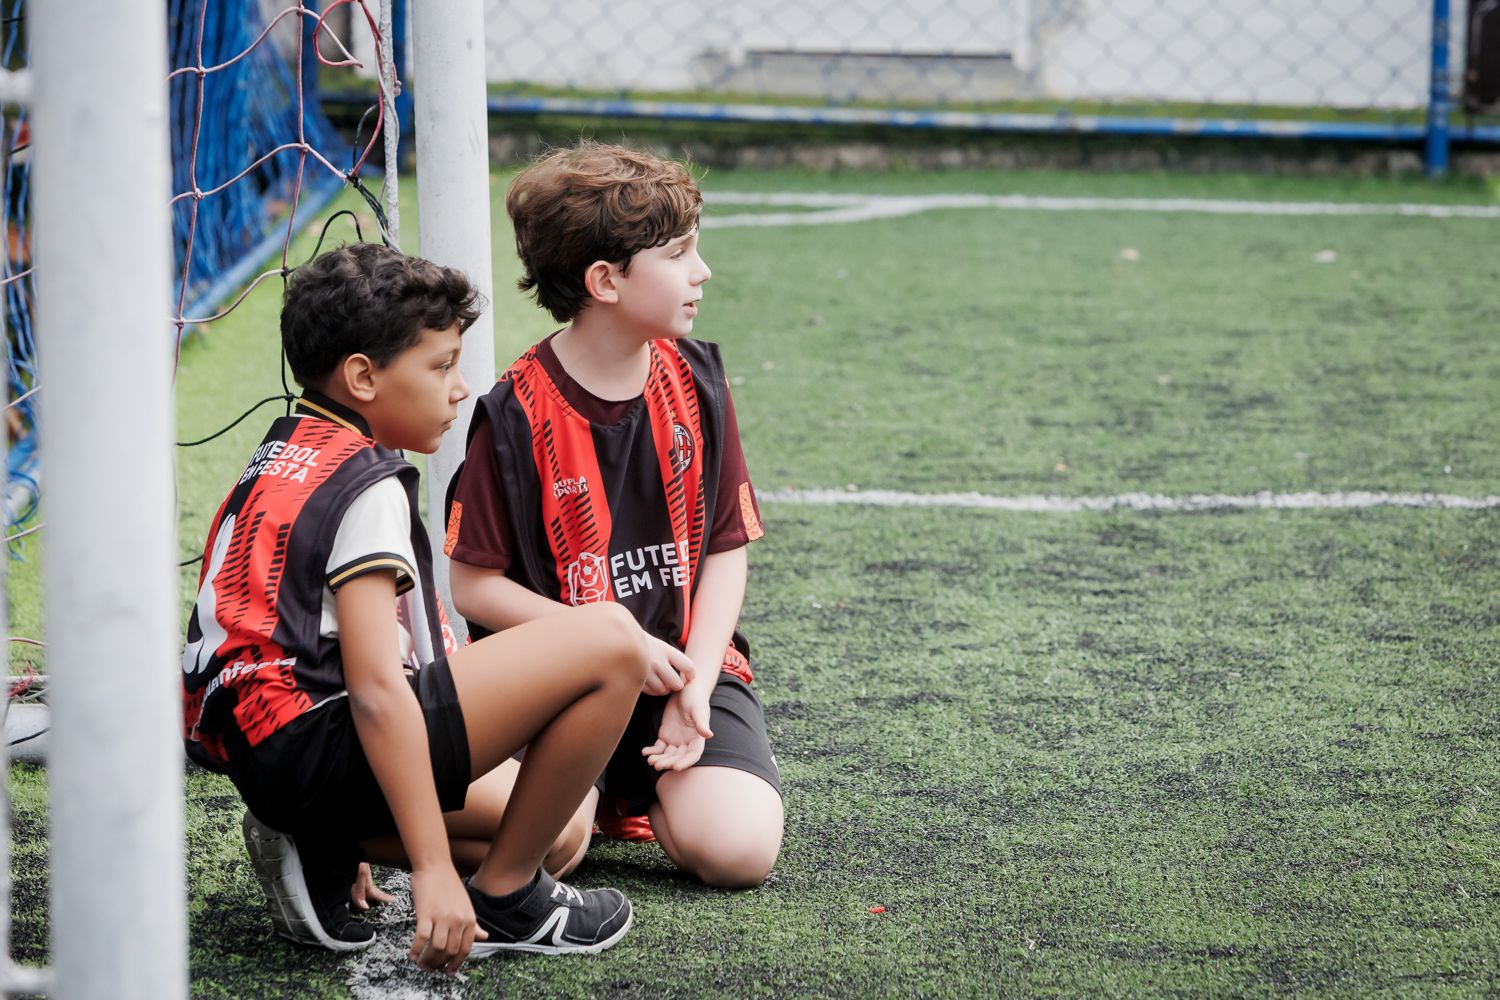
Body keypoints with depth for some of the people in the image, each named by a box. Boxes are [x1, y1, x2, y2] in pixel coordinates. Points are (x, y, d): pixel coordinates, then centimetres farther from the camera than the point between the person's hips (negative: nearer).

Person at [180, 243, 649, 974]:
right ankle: (502, 900, -3)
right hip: (313, 743, -10)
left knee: (536, 824, 27)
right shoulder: (365, 486, -11)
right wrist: (433, 870, -22)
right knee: (610, 643, -14)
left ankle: (317, 851, 9)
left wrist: (341, 822, 33)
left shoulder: (280, 461, 20)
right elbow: (376, 689, -20)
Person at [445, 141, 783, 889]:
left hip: (686, 661, 3)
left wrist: (695, 682, -9)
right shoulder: (516, 413, -10)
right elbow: (474, 584, -8)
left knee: (739, 850, -21)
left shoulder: (694, 383, 3)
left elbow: (725, 549, 4)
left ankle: (645, 789, 13)